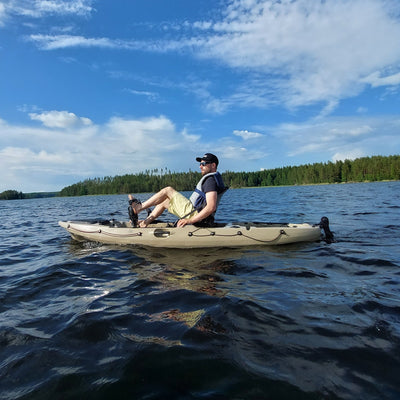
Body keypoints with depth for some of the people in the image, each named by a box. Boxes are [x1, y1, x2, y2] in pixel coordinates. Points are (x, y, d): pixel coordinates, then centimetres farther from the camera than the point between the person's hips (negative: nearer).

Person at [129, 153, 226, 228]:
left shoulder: (210, 180, -17)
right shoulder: (211, 178, 18)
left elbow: (211, 207, -29)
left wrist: (190, 220, -28)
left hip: (195, 214, -10)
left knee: (168, 190, -4)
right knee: (164, 201, 20)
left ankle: (139, 207, 5)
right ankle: (145, 222, 18)